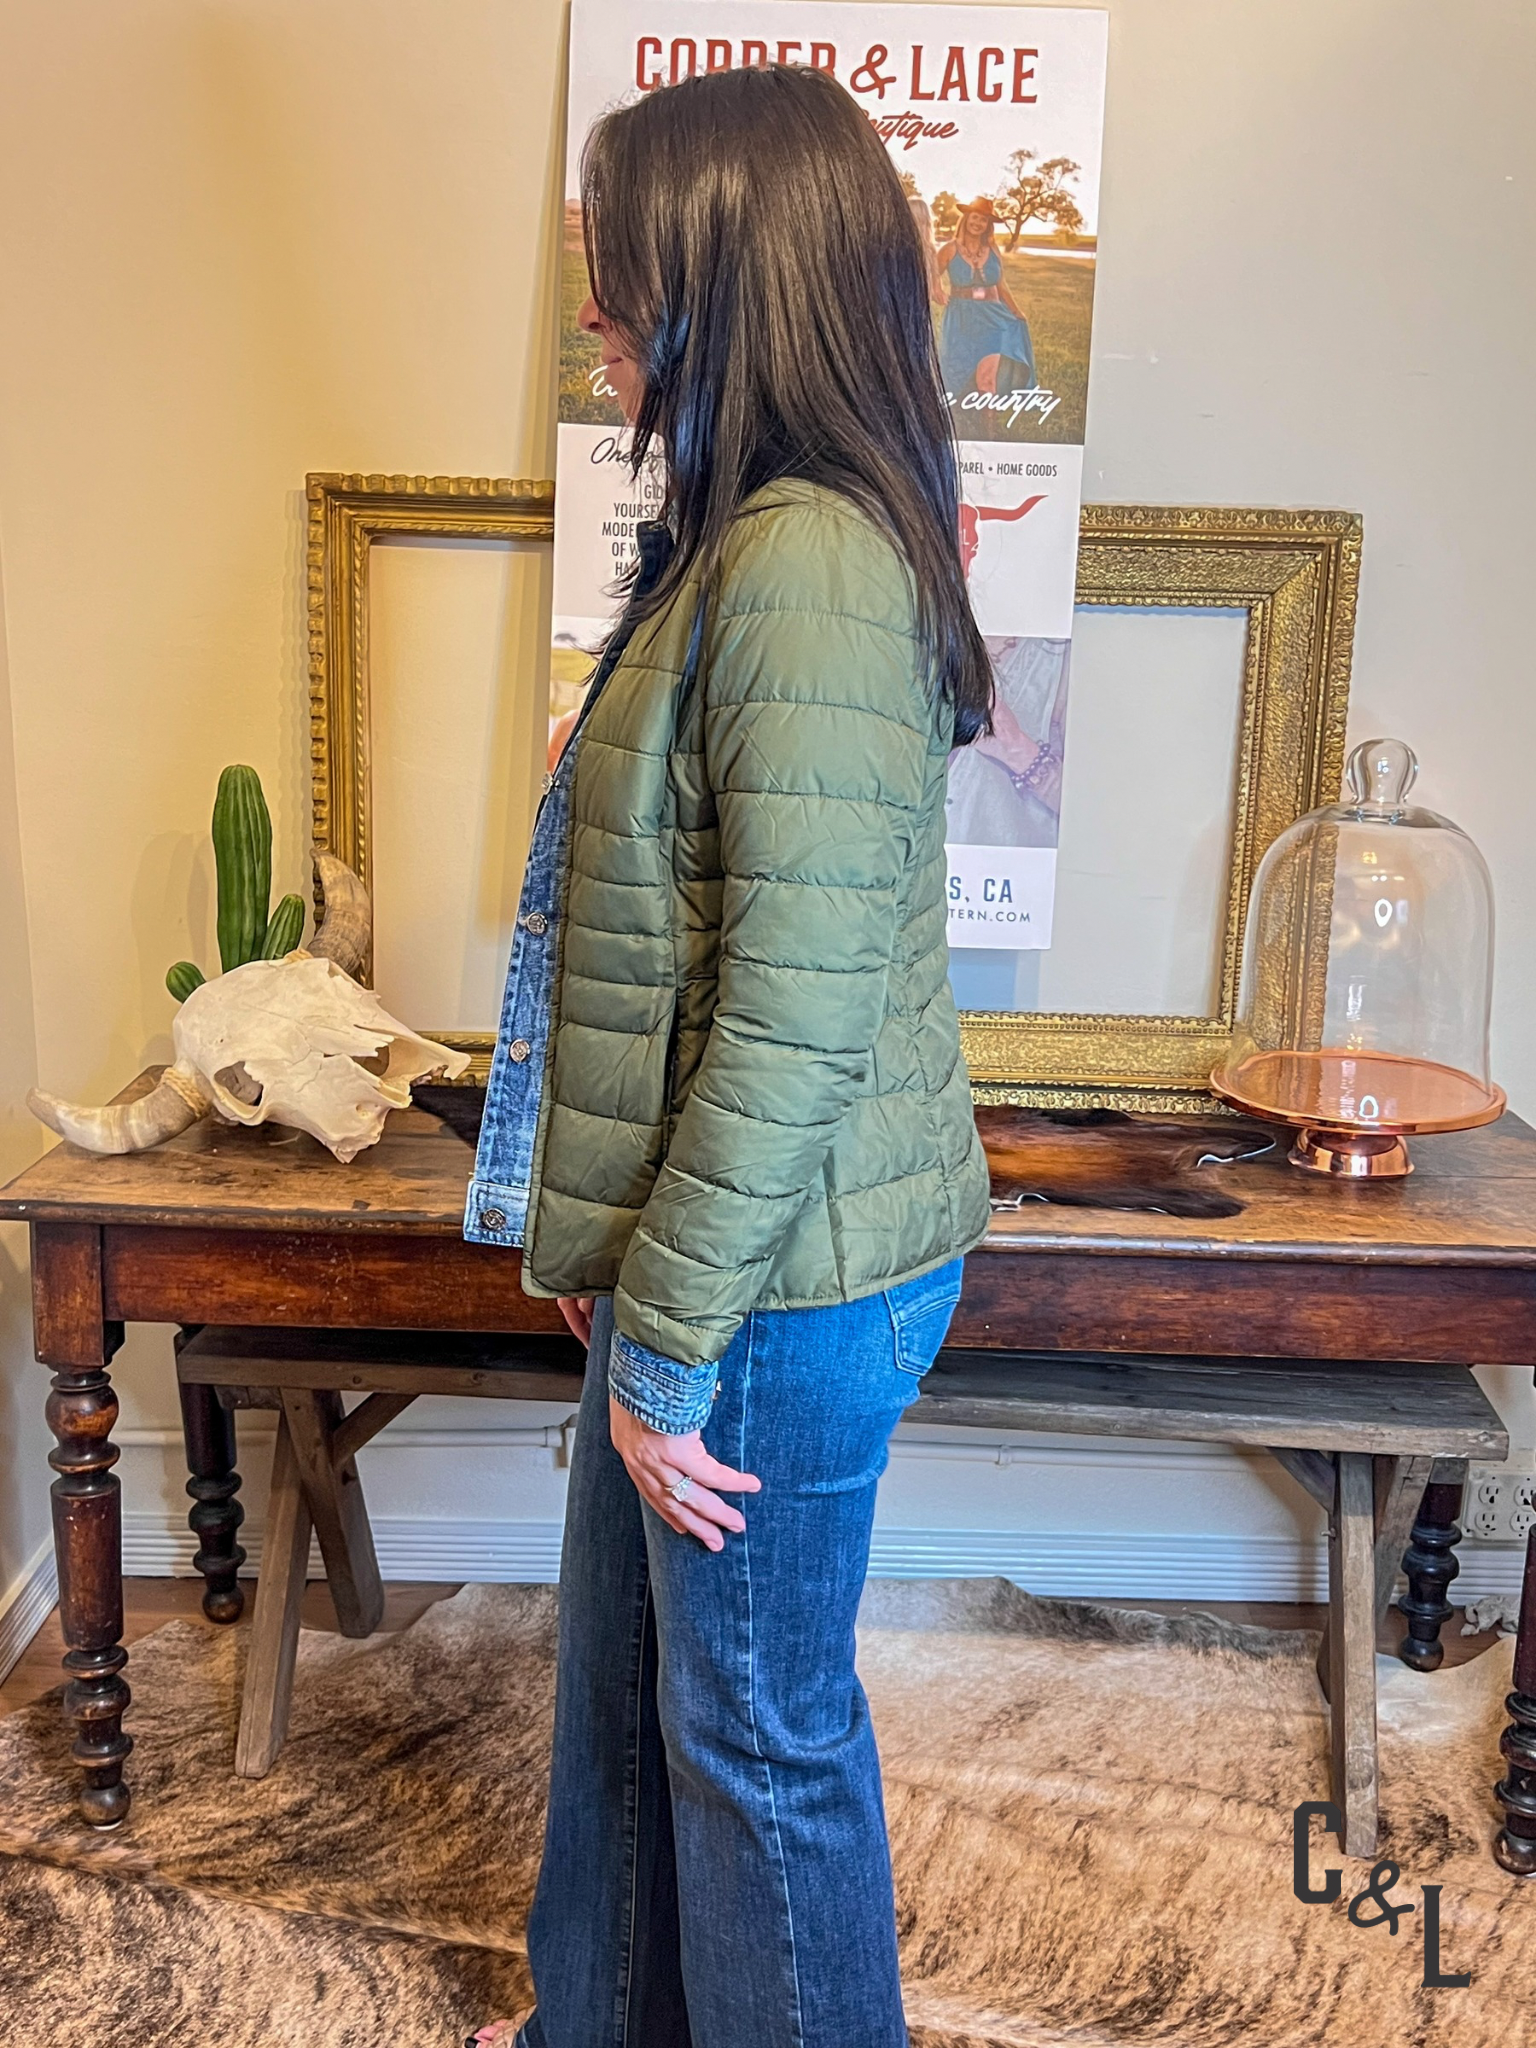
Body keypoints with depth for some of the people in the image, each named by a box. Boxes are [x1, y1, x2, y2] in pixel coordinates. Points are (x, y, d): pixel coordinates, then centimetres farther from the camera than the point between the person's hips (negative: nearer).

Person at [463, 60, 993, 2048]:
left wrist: (672, 1342, -16)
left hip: (784, 1278, -10)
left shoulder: (807, 566, -22)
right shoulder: (757, 536, 10)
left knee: (757, 1728, 12)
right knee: (626, 1663, 25)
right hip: (708, 1239, 10)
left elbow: (798, 1007, -25)